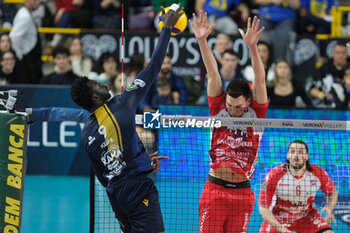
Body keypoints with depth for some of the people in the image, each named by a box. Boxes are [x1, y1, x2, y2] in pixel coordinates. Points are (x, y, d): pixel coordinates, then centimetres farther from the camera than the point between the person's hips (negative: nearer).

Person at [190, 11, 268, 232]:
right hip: (214, 189, 0)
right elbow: (213, 74, -3)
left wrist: (252, 47, -23)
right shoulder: (219, 109, 5)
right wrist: (202, 41, -11)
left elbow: (260, 81, -10)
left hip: (242, 193, 0)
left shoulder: (256, 114, 2)